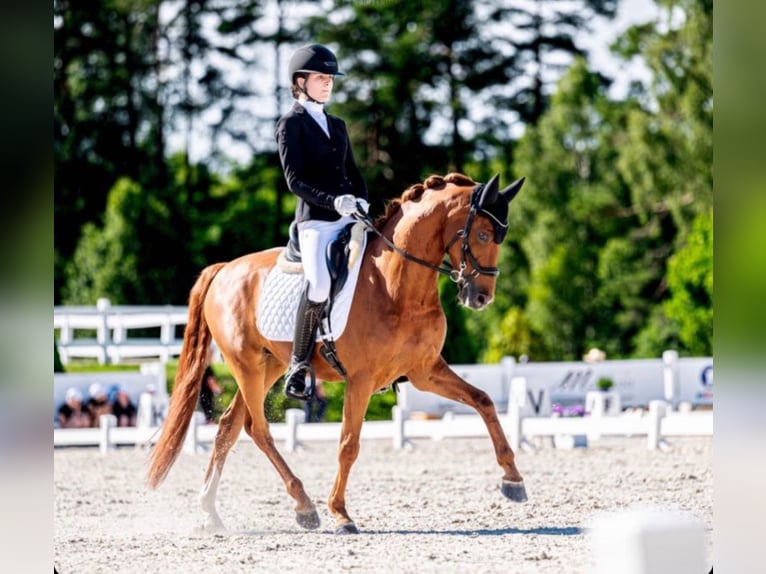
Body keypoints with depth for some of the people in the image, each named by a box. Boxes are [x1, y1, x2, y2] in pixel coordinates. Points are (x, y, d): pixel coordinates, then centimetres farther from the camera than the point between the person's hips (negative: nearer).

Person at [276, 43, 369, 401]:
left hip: (349, 219, 7)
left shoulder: (337, 126, 21)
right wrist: (332, 201, -21)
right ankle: (298, 366, -17)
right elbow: (295, 179, -8)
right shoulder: (291, 124, 2)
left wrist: (361, 201, 0)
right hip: (315, 221, -7)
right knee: (319, 282, -26)